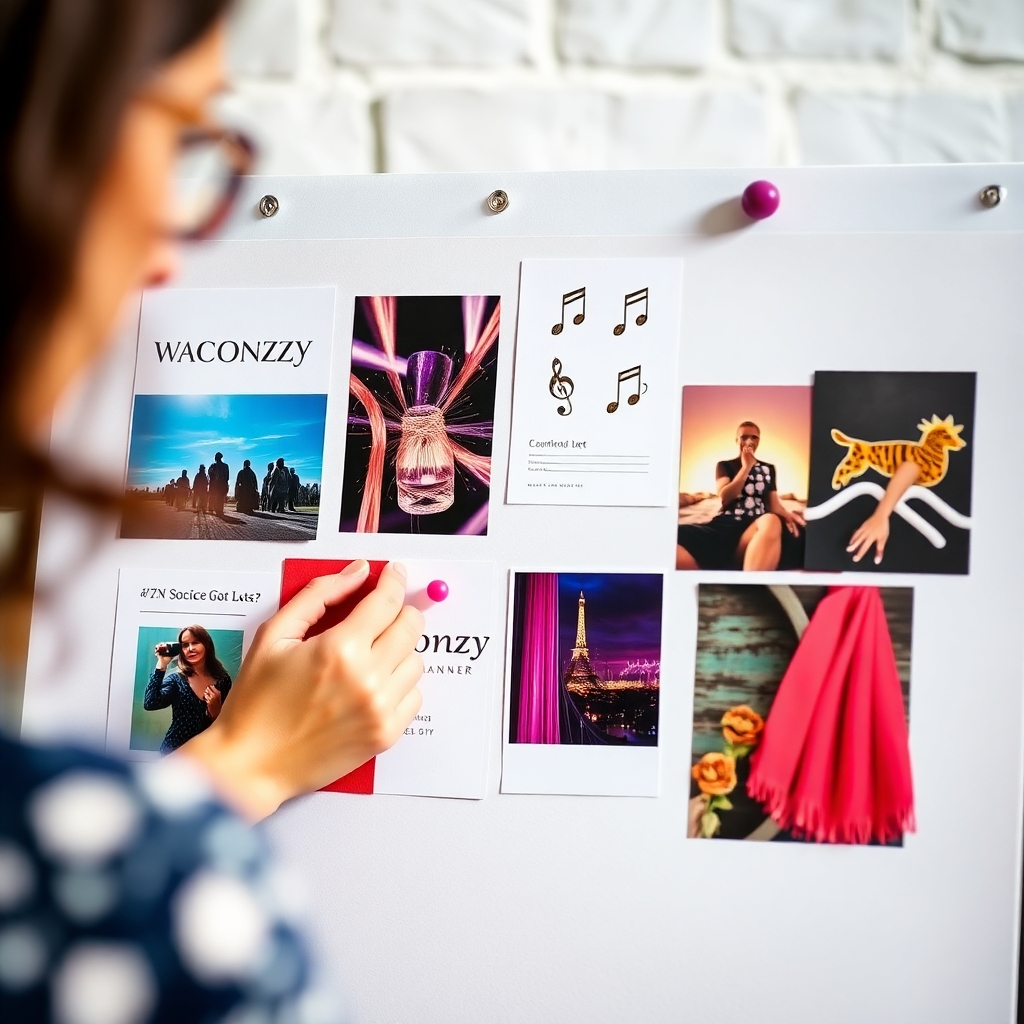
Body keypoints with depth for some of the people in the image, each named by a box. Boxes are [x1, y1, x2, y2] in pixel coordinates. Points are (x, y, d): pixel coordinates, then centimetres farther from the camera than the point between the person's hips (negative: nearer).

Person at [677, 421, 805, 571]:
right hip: (726, 525, -2)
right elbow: (725, 497, 4)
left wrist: (786, 514, -7)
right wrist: (746, 466, 5)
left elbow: (773, 502, 17)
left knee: (772, 521, -45)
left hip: (757, 527, 2)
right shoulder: (725, 466, 22)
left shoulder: (768, 469, 27)